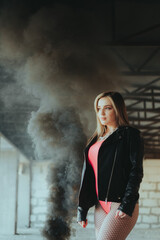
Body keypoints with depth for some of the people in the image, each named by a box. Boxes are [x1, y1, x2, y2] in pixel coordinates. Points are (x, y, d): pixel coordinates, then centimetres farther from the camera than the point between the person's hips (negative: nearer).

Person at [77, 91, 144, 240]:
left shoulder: (130, 134, -1)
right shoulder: (96, 139, 18)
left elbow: (136, 172, -8)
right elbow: (88, 176, 18)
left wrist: (127, 205, -17)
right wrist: (82, 209, 15)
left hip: (121, 205, -6)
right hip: (100, 206, 7)